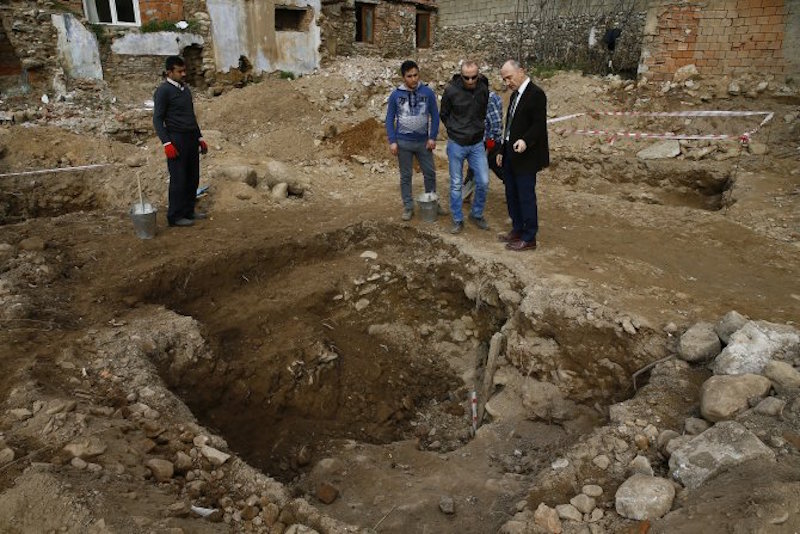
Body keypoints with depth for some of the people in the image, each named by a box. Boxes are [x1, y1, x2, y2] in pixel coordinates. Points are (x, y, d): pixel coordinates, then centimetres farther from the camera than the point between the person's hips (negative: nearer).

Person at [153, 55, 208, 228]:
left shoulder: (185, 89, 16)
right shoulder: (163, 91, -7)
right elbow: (157, 119, -10)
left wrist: (200, 138, 21)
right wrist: (167, 143, -19)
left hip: (191, 138, 8)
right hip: (176, 139, -8)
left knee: (193, 178, 9)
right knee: (179, 179, -5)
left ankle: (188, 211, 20)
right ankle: (175, 216, 3)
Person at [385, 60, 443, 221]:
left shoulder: (427, 92, -3)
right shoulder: (395, 95, -4)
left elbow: (435, 115, 2)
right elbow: (390, 119, 0)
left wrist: (432, 137, -4)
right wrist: (392, 141, -7)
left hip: (423, 141, 1)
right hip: (403, 142, -1)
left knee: (430, 173, 9)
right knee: (405, 176, 7)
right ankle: (408, 206, 18)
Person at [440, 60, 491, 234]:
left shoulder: (483, 89, -5)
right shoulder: (451, 90, -14)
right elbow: (444, 115, 1)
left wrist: (477, 128, 10)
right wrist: (456, 131, 4)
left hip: (477, 144, 3)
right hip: (456, 144, -2)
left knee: (483, 182, 1)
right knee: (456, 184, 6)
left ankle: (477, 215, 22)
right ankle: (457, 220, 19)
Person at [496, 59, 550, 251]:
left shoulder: (535, 94, -12)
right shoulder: (515, 95, 15)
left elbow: (539, 125, -19)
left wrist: (525, 141, -34)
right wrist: (502, 150, 18)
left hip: (525, 156, -9)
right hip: (511, 154, 9)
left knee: (526, 197, -2)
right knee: (511, 195, 15)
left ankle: (529, 238, 8)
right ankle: (517, 230, 29)